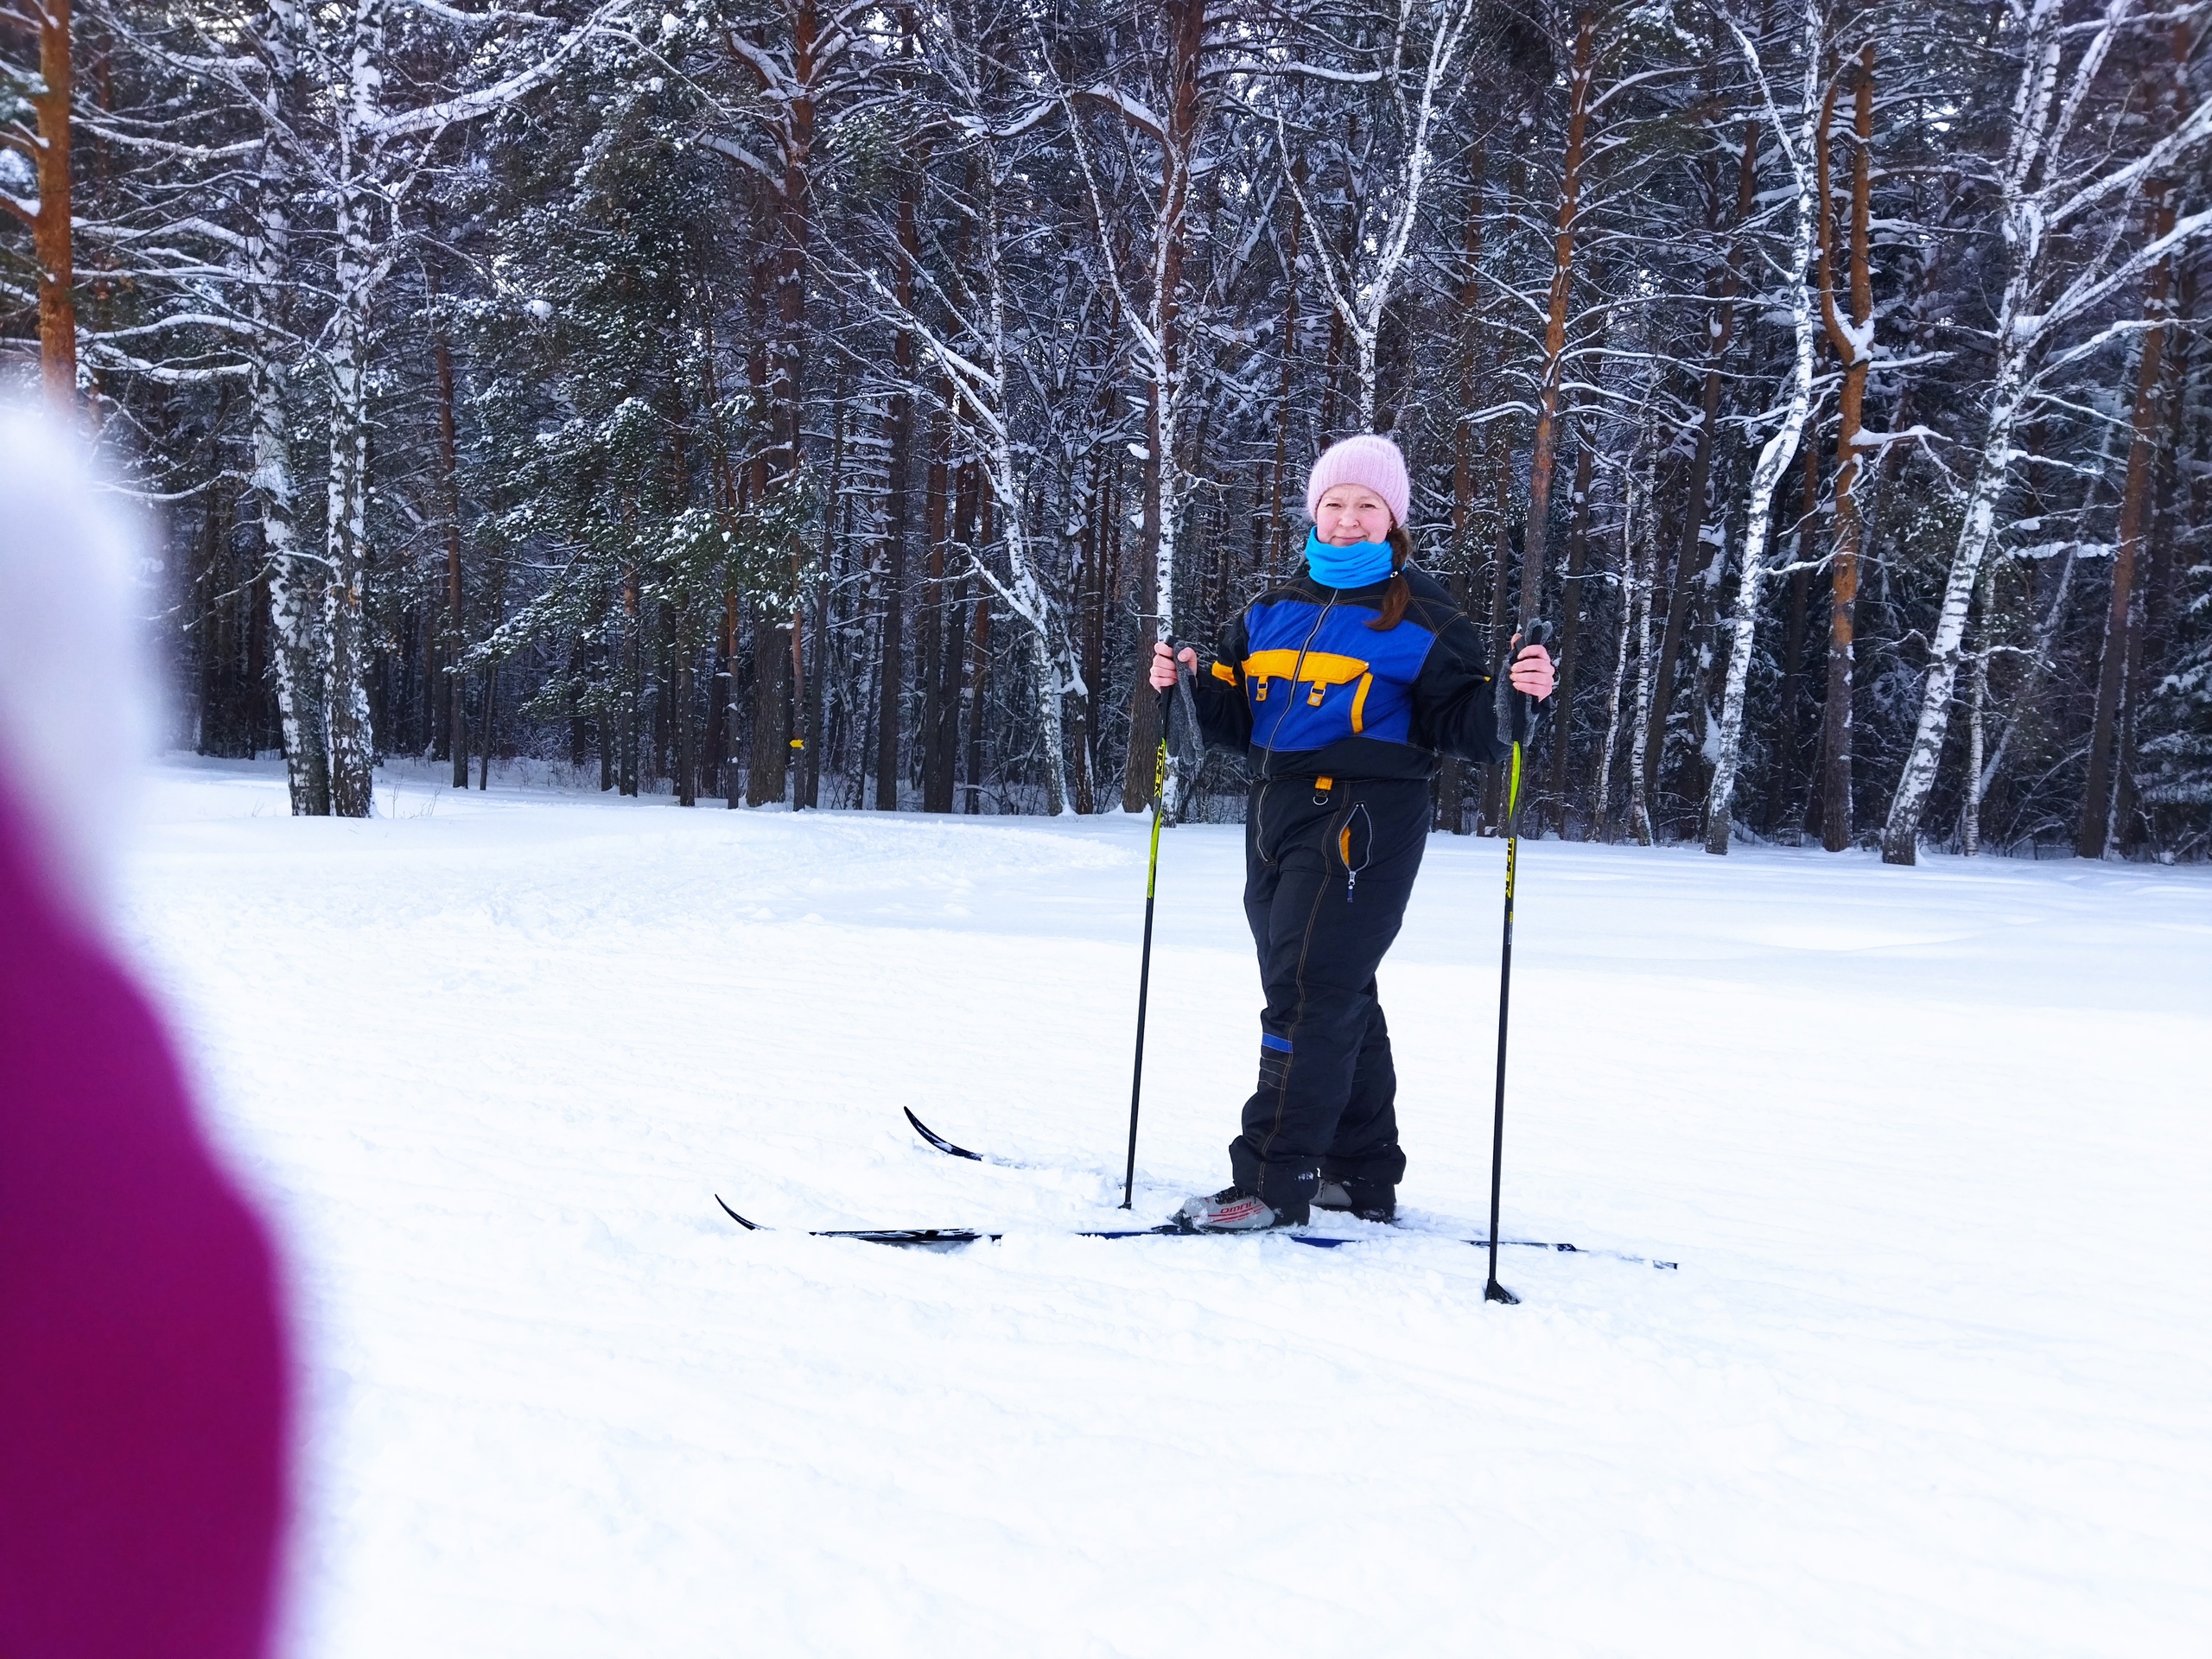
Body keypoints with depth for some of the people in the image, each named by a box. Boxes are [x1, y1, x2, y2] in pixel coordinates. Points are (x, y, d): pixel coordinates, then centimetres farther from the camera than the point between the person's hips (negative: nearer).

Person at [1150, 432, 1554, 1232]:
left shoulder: (1422, 617, 0)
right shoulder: (1273, 611, 17)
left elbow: (1459, 724, -3)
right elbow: (1235, 722, 17)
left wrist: (1512, 695, -21)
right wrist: (1191, 684, -1)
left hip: (1365, 822, -7)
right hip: (1277, 814, 7)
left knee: (1307, 992, -13)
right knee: (1338, 998, 13)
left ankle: (1274, 1180, -9)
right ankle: (1362, 1173, 23)